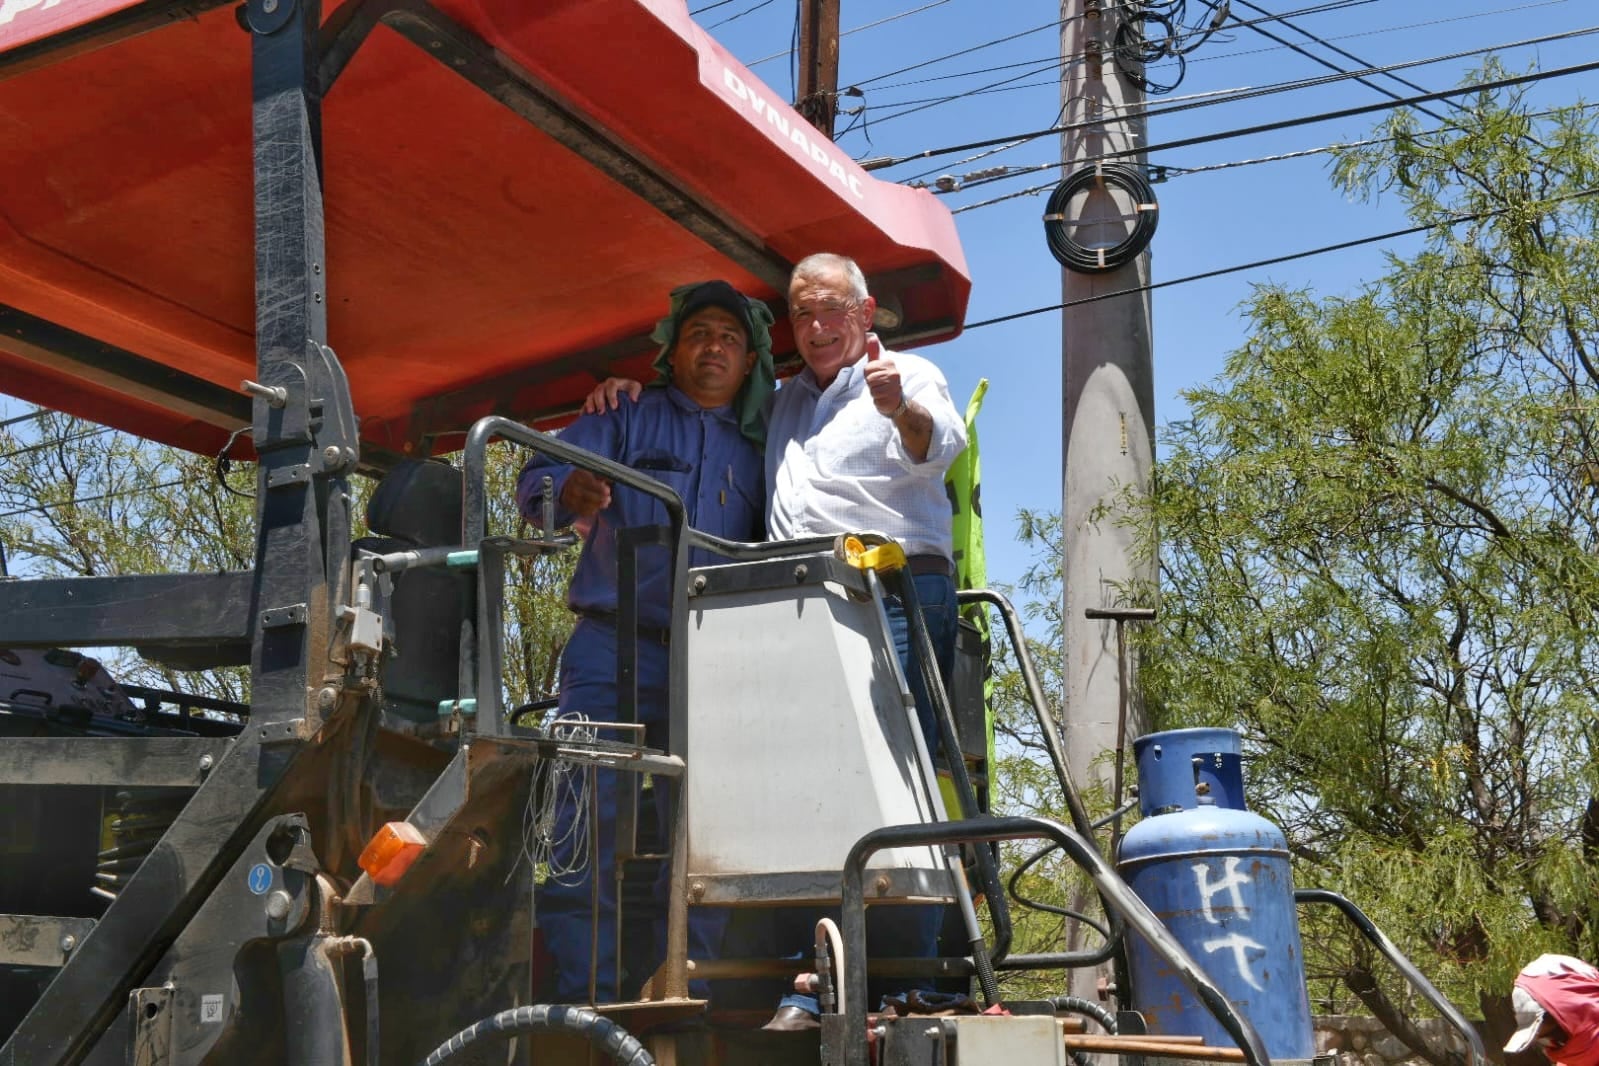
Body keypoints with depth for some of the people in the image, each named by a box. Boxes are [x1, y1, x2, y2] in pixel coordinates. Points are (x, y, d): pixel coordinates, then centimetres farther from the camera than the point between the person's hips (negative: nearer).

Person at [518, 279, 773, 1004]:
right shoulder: (626, 420, 13)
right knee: (587, 822, -13)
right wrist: (567, 491, -24)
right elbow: (536, 480, 0)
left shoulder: (756, 452, 21)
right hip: (615, 651, -3)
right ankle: (586, 998, -11)